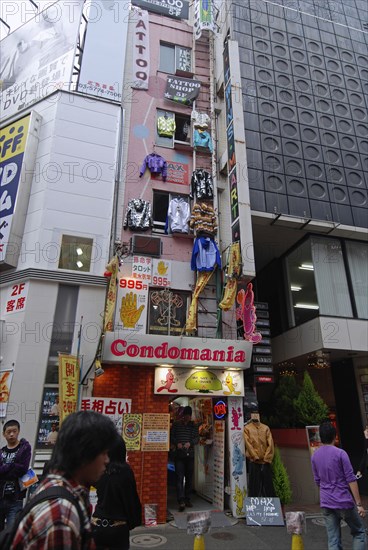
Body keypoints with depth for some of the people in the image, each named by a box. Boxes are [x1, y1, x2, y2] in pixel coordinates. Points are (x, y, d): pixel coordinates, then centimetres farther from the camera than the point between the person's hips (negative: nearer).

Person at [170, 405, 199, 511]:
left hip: (190, 455, 2)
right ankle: (181, 501, -12)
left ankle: (187, 500, 22)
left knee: (189, 479, 9)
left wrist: (190, 443, -16)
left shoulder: (194, 426, 9)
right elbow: (172, 437, 3)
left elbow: (197, 438, 3)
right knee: (179, 478, -10)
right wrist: (177, 443, -16)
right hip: (179, 456, -2)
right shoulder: (176, 425, 5)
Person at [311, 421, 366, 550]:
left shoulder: (315, 456, 5)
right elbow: (351, 480, -13)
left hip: (326, 504, 4)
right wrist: (359, 504, -8)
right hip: (344, 502, -4)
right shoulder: (340, 453, -11)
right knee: (359, 533, 17)